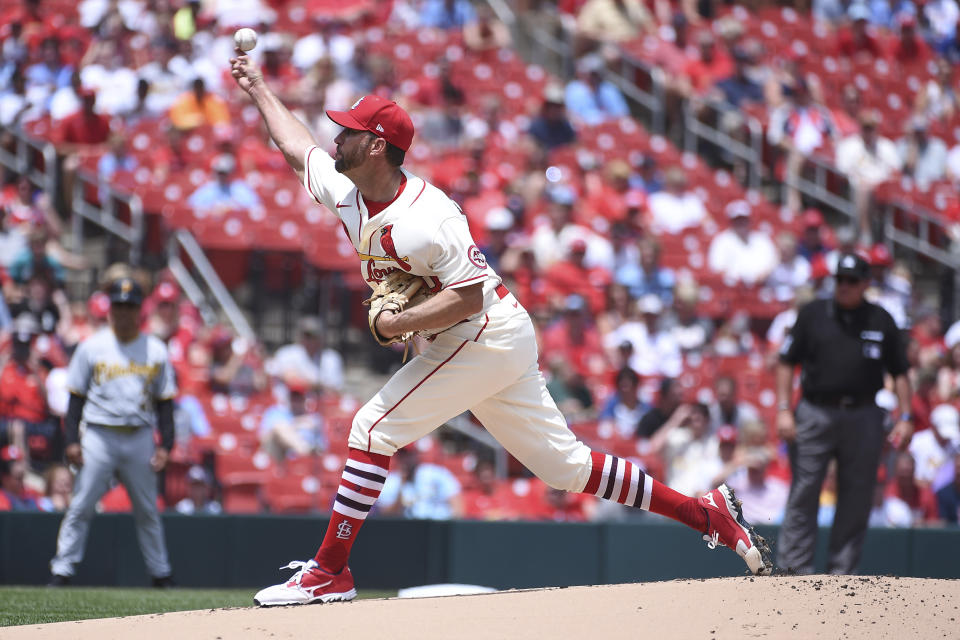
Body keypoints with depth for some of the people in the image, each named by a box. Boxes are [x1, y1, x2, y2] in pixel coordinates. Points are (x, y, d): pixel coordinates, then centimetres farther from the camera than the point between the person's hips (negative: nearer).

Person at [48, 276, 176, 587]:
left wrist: (165, 445, -1)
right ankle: (61, 570, -3)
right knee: (81, 507, -6)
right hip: (99, 436, -1)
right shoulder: (91, 347, 3)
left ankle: (161, 573, 18)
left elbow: (164, 401, 9)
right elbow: (76, 396, 4)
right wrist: (72, 440, -6)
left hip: (140, 437, 1)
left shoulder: (156, 351, 7)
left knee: (147, 511, 8)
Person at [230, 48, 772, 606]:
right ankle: (707, 513, 12)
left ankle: (330, 572, -7)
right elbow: (299, 147, 23)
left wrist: (395, 324, -25)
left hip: (488, 336, -9)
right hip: (477, 347, 9)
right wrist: (259, 89, 30)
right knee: (565, 465, 9)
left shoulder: (428, 217, -23)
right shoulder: (346, 193, 5)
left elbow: (468, 295, -26)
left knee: (375, 428, -12)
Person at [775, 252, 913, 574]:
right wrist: (783, 410, -3)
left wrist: (905, 418, 2)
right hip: (815, 414, -1)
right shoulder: (813, 314, 5)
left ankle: (842, 572, 10)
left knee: (856, 499, 3)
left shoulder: (881, 321, 7)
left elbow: (900, 372, 10)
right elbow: (787, 363, 7)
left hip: (863, 418, 1)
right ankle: (796, 571, -2)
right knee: (803, 495, -5)